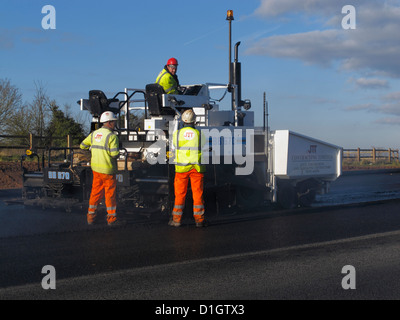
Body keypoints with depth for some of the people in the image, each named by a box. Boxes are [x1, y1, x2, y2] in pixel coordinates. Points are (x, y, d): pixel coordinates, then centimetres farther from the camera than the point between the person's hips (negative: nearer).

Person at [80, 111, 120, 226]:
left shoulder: (94, 134, 5)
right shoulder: (112, 136, -16)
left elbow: (82, 145, 14)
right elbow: (114, 154, -22)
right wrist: (118, 150, 0)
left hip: (95, 168, 6)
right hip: (107, 169, -6)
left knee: (96, 192, 16)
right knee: (110, 194, 5)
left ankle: (91, 217, 21)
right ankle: (111, 219, 11)